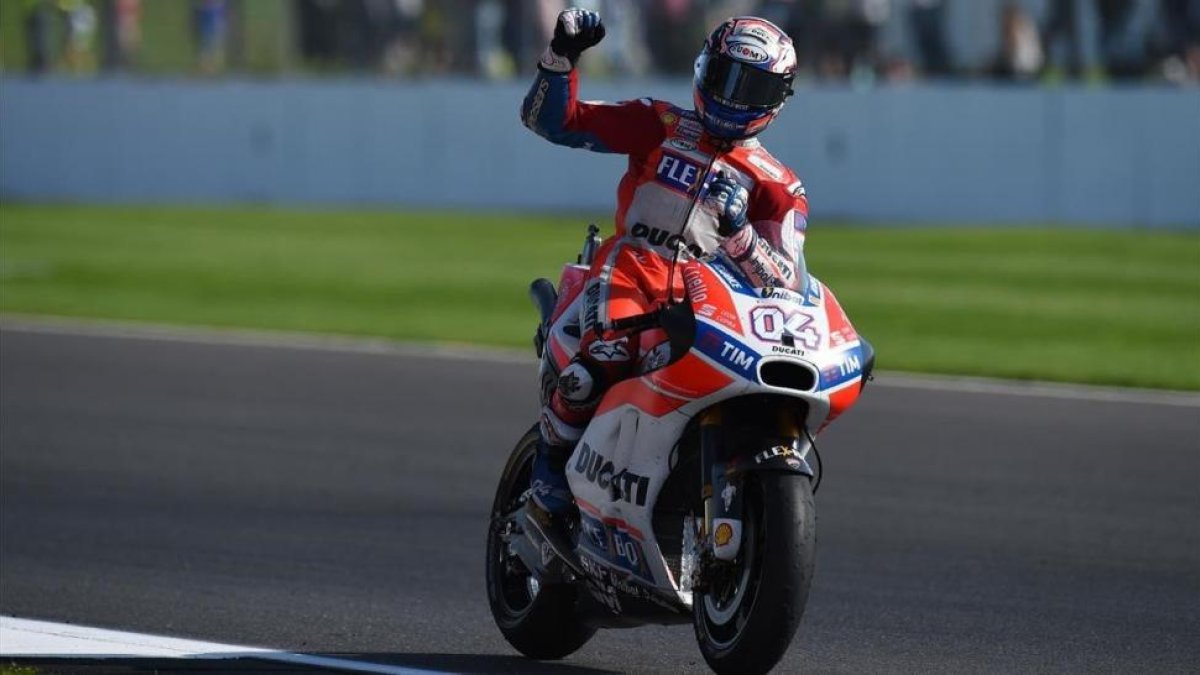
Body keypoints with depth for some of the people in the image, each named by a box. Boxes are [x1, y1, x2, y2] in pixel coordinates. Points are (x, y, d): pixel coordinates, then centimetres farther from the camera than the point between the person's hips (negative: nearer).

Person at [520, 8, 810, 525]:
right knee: (604, 359, -34)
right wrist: (562, 55, -7)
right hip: (629, 270, -2)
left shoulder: (778, 188, 14)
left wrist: (740, 236, -18)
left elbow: (787, 281, 1)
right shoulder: (661, 126, 14)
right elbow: (550, 118, 11)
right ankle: (550, 472, -13)